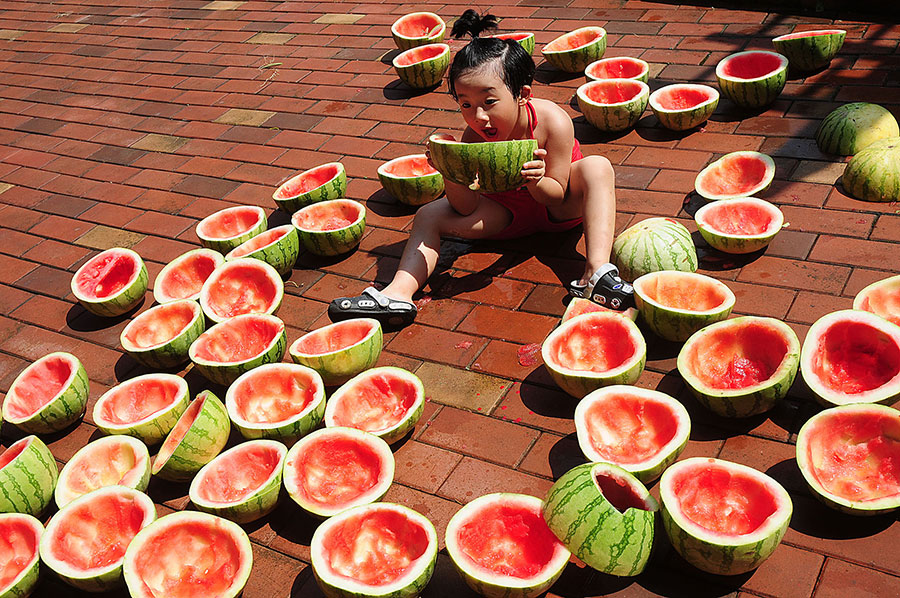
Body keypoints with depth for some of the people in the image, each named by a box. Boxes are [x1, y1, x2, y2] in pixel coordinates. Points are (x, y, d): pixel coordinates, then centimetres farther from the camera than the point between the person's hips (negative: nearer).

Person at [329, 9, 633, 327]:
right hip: (506, 210, 2)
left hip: (557, 206, -2)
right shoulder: (475, 136, -22)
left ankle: (596, 272, -42)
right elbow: (466, 209, -22)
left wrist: (536, 180, -45)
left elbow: (558, 194, -22)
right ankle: (398, 293, -29)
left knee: (597, 167, -32)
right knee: (429, 215, -13)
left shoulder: (553, 121, -29)